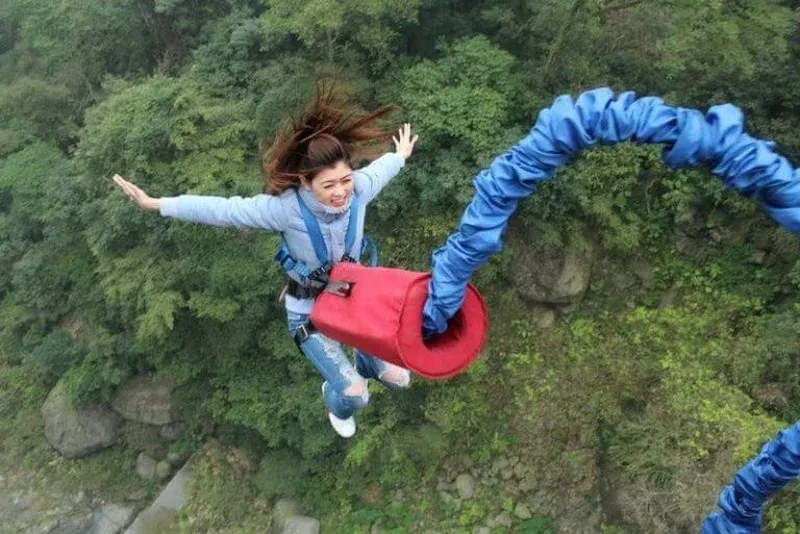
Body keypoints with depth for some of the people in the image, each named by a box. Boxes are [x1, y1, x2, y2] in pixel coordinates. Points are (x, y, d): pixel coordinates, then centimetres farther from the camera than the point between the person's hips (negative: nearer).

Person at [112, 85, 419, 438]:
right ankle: (336, 403, 34)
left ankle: (366, 365, 50)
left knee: (397, 376, 10)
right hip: (309, 310, -4)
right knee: (354, 394, -9)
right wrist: (156, 205, -21)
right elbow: (224, 210, -25)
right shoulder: (287, 207, -32)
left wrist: (401, 156, 25)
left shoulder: (359, 188, -21)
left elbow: (379, 169, 3)